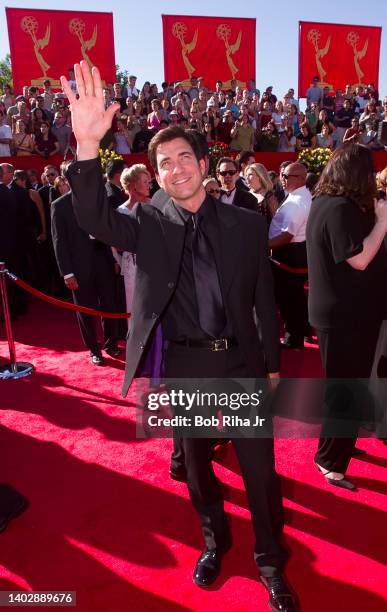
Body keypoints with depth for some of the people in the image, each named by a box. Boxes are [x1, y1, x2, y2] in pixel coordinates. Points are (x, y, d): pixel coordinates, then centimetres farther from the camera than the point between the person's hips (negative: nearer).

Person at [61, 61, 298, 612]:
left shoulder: (246, 224, -2)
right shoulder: (148, 224, -2)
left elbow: (265, 299, 3)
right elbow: (93, 220, -21)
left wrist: (273, 365, 5)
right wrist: (88, 145, -35)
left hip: (242, 362, 0)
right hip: (184, 366, 1)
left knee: (260, 470, 9)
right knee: (196, 466, 20)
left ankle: (271, 563, 36)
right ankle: (215, 541, 48)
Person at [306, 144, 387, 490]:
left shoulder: (327, 202, 10)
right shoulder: (341, 208, -21)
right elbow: (359, 259, -25)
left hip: (342, 310, 10)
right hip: (346, 314, -10)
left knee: (346, 385, 23)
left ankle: (339, 445, 41)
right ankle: (331, 460, 18)